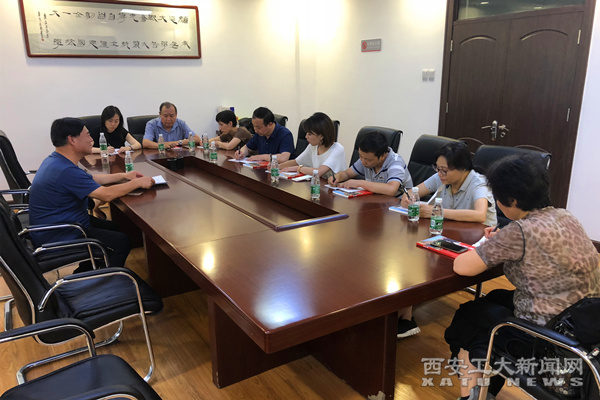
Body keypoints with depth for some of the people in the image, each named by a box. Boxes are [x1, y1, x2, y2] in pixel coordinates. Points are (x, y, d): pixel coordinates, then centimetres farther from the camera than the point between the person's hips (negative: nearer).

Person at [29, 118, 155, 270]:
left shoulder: (56, 161, 7)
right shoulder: (65, 170, -28)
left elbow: (90, 179, 19)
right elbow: (106, 194, -29)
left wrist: (123, 176, 14)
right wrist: (138, 183, -16)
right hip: (56, 238, -11)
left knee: (114, 227, 19)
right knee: (121, 241, -9)